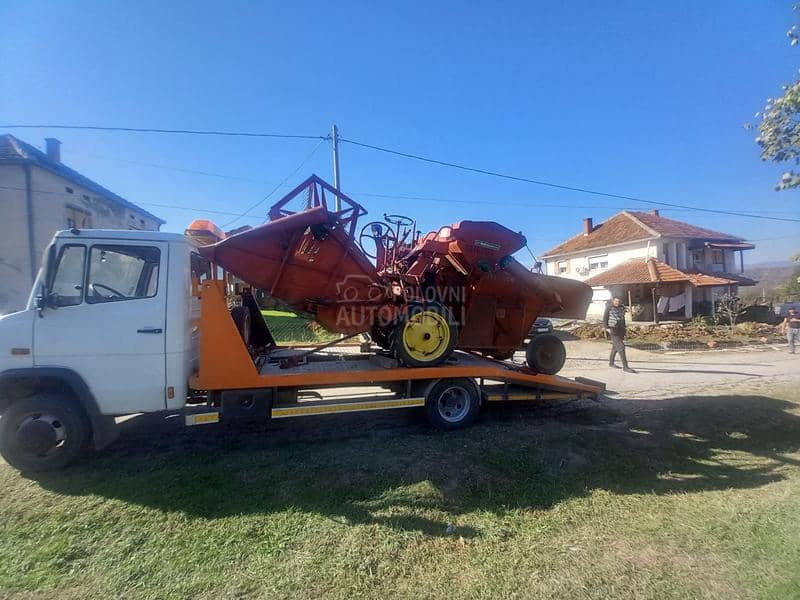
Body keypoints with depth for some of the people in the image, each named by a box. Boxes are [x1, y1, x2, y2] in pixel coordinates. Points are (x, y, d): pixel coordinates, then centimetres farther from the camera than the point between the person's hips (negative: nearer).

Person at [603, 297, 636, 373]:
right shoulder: (609, 308, -9)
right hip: (613, 330, -7)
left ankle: (611, 363, 35)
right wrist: (607, 328, -19)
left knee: (615, 347, 18)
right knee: (621, 347, -14)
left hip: (620, 330, 7)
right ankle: (625, 367, -13)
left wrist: (624, 331, 18)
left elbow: (623, 319, 18)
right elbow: (604, 319, -5)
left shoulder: (622, 308, 7)